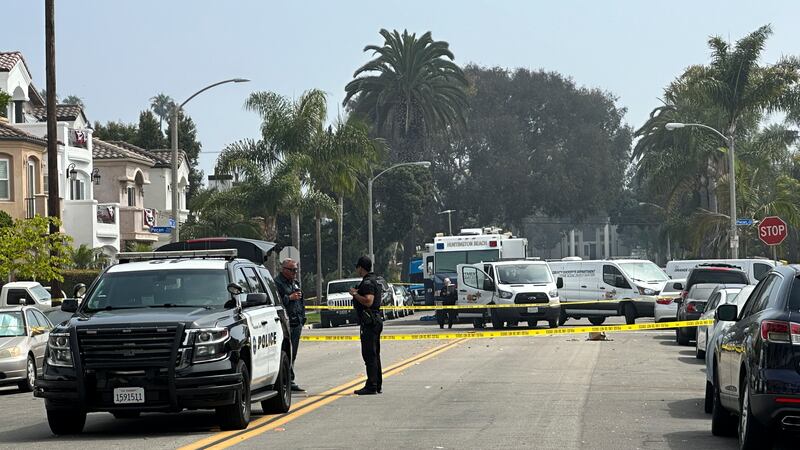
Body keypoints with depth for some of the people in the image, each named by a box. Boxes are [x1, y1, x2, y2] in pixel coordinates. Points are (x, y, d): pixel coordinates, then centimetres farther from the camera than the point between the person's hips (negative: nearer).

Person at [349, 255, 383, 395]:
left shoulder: (367, 282, -16)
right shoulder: (375, 280, 17)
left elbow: (368, 301, -27)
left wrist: (355, 294, -15)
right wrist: (357, 293, 21)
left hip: (369, 322, -11)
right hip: (376, 320, 11)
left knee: (369, 355, -10)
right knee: (374, 354, 14)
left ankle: (371, 386, -11)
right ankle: (377, 385, 18)